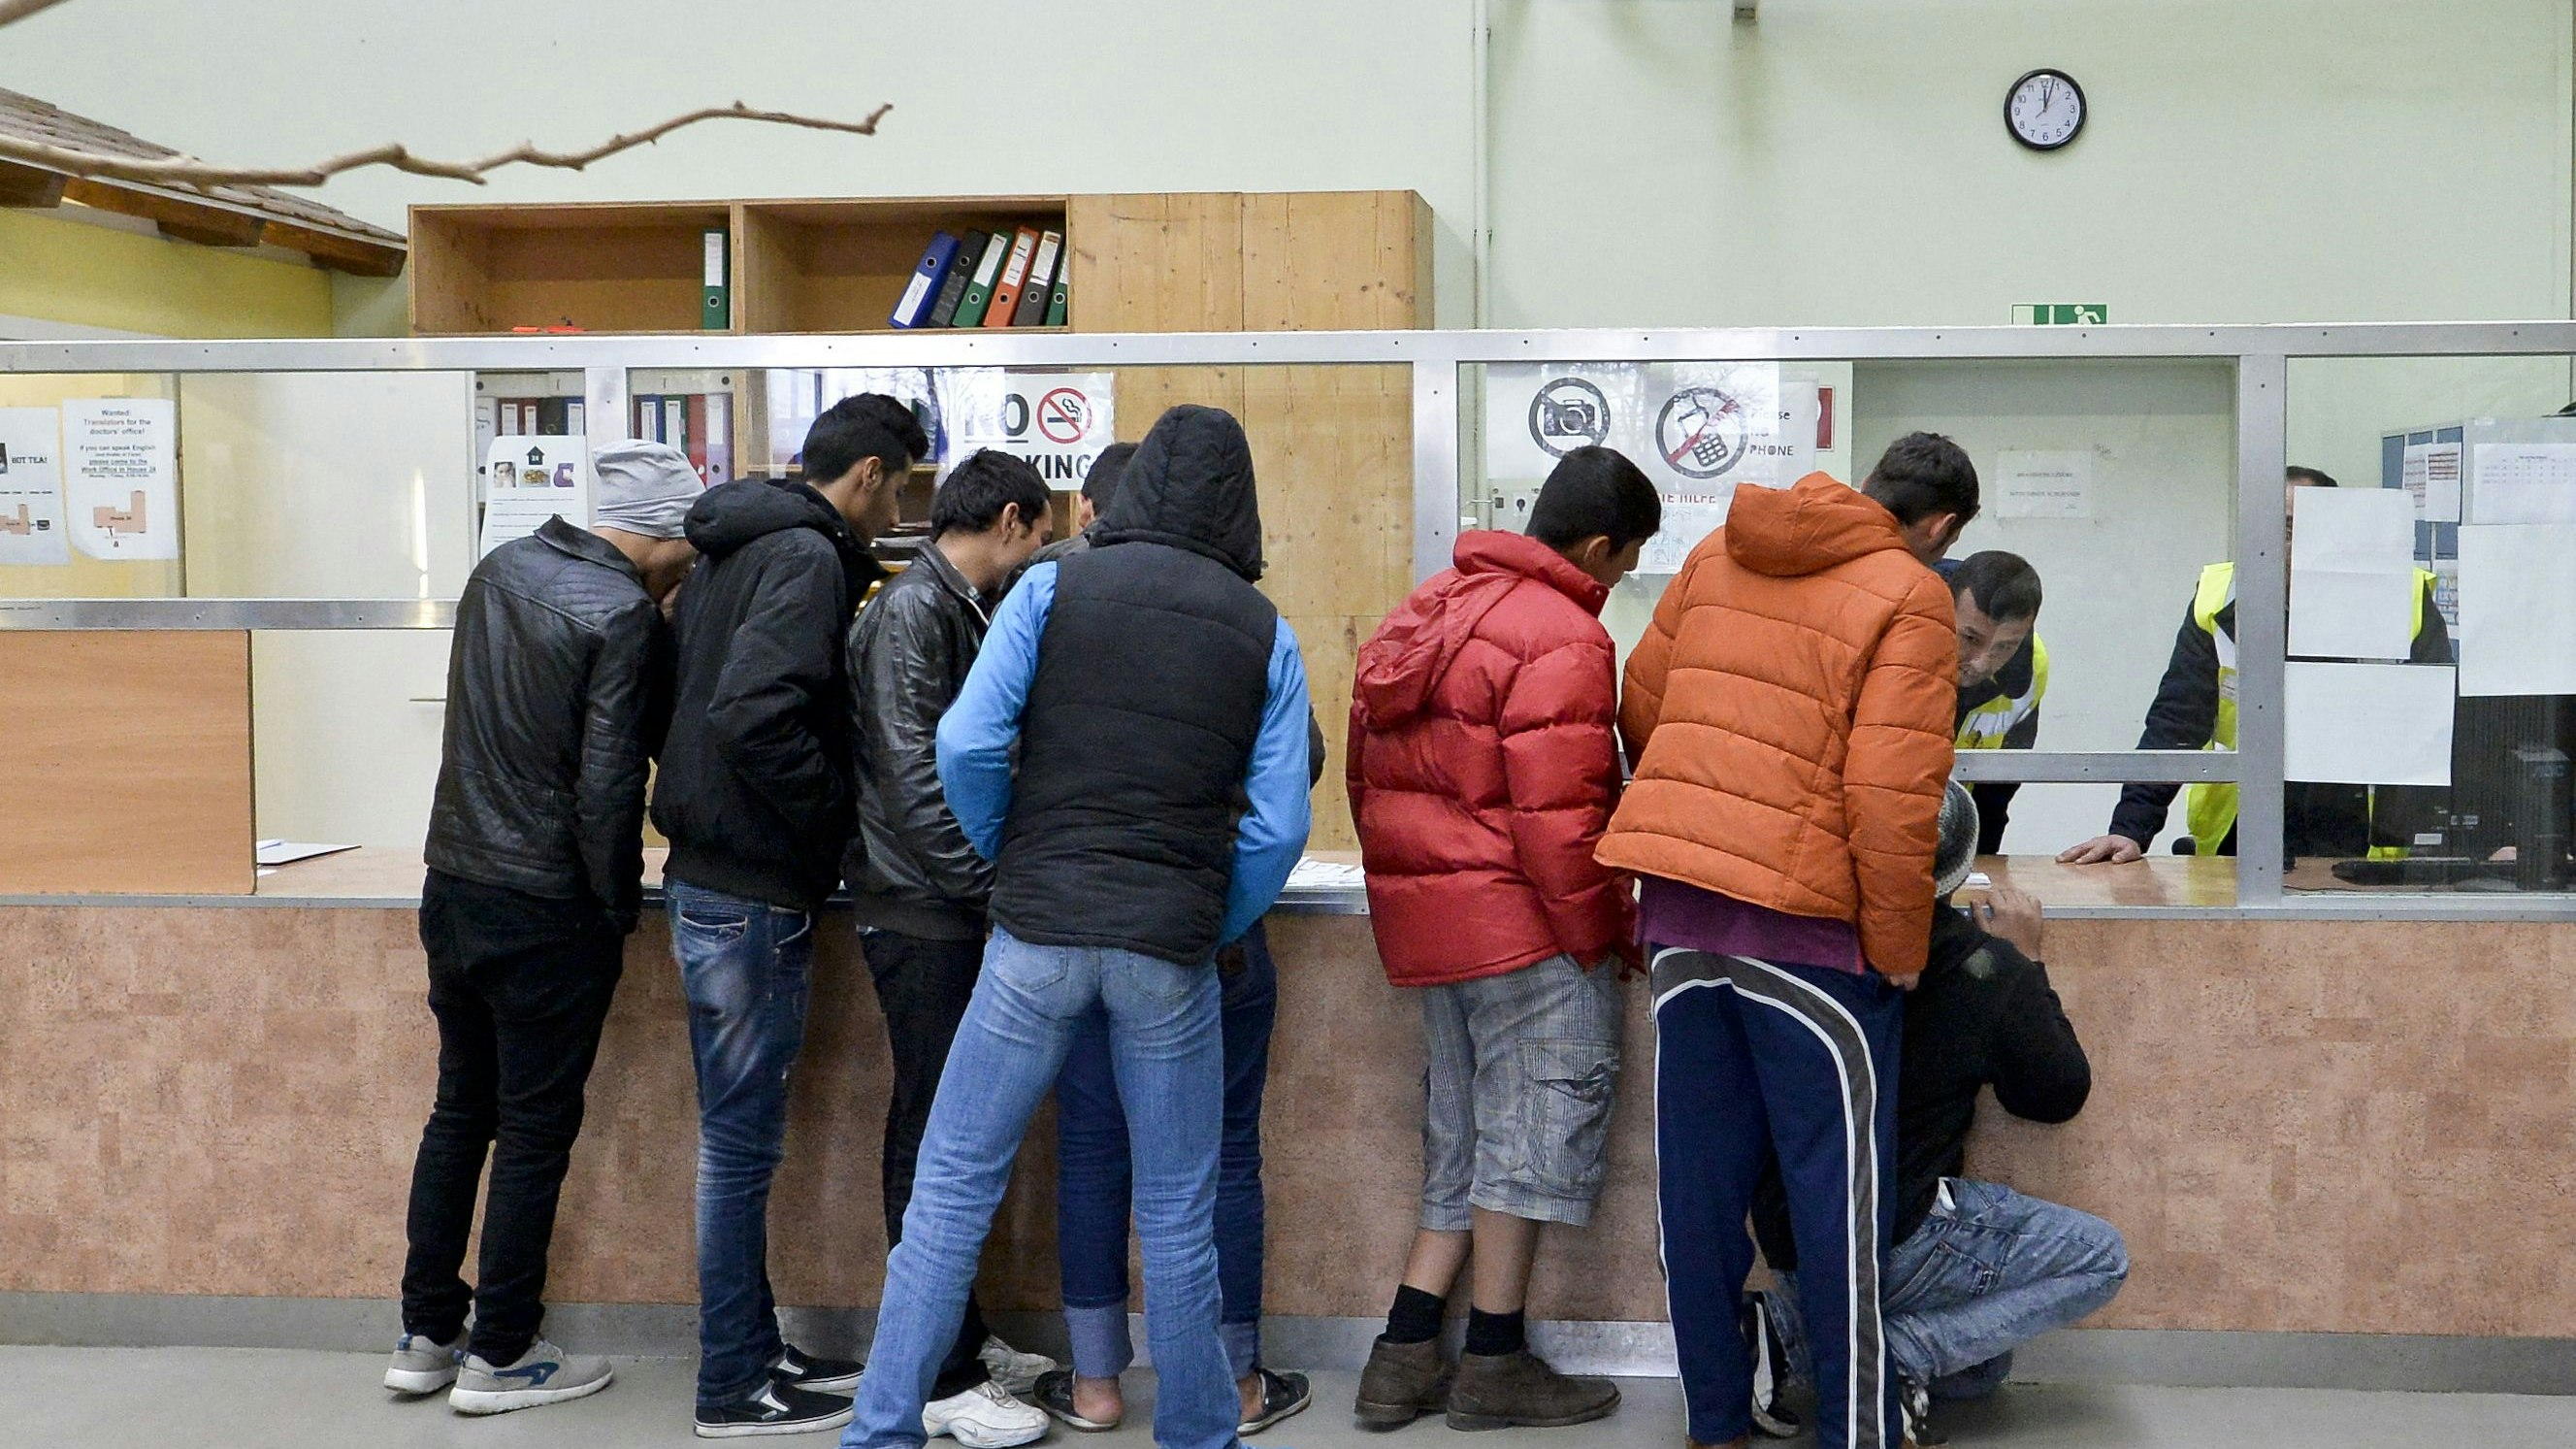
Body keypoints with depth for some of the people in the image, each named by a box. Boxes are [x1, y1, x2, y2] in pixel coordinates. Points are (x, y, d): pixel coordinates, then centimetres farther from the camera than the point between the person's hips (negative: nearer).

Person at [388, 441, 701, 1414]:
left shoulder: (501, 570, 7)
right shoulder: (622, 615, -16)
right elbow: (607, 784, -19)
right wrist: (620, 905, -7)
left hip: (452, 887, 7)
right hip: (548, 913, -7)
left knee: (460, 1108, 17)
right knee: (536, 1131, 4)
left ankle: (425, 1336, 24)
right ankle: (498, 1358, 13)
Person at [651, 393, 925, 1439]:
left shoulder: (734, 549, 14)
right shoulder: (809, 558, -16)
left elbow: (684, 700, 18)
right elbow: (753, 716, -28)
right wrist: (834, 809, -16)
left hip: (713, 875, 10)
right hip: (754, 893, -10)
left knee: (742, 1133, 17)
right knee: (743, 1137, -1)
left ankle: (754, 1348, 28)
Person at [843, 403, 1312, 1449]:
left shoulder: (1053, 588, 0)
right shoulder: (1266, 636, 4)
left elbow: (967, 744, -10)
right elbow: (1278, 824, -3)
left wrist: (1011, 859, 7)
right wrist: (1211, 927, 10)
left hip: (1039, 934, -1)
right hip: (1172, 951, 1)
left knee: (951, 1186, 7)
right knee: (1178, 1215, 12)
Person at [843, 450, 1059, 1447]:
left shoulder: (964, 610, 16)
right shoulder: (911, 609, -13)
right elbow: (913, 769, -20)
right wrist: (992, 879, -21)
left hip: (951, 911, 9)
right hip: (918, 911, -9)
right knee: (935, 1132, -4)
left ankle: (960, 1340, 24)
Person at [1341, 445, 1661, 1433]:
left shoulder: (1430, 611, 13)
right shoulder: (1563, 639, -15)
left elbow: (1369, 772, 17)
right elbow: (1557, 815, -19)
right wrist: (1606, 934, -9)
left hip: (1421, 912, 9)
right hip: (1521, 914, -9)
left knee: (1465, 1140, 16)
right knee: (1536, 1126, 1)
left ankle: (1404, 1360, 15)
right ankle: (1495, 1364, 7)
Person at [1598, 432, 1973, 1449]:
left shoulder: (1718, 554, 10)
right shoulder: (1909, 597, -8)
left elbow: (1642, 702, 16)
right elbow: (1891, 794, -15)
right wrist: (1900, 953, -5)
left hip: (1675, 900, 6)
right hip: (1802, 909, -6)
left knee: (1698, 1174, 12)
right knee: (1839, 1181, 4)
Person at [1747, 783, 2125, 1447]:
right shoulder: (1987, 969, -14)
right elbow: (2060, 1097, 2)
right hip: (1897, 1240, -6)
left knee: (1981, 1369, 26)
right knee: (2102, 1259, 9)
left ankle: (1790, 1328, 4)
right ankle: (1899, 1354, -6)